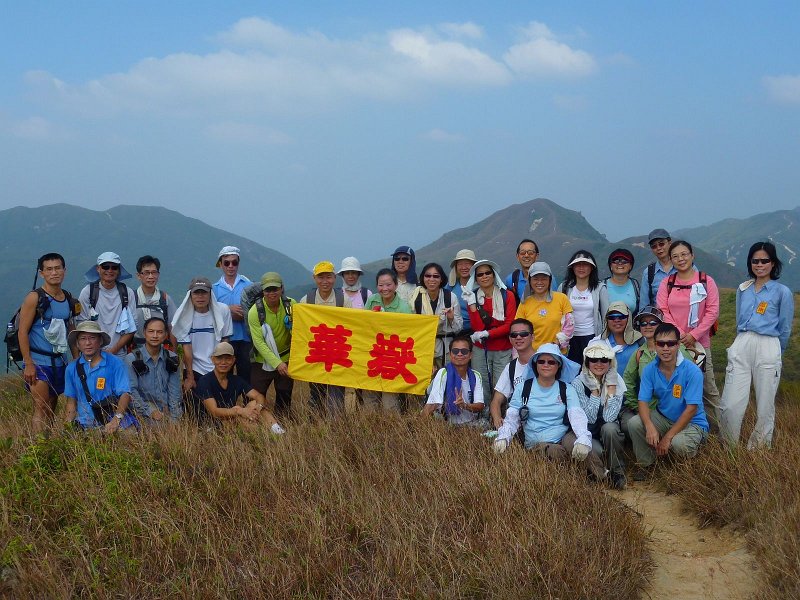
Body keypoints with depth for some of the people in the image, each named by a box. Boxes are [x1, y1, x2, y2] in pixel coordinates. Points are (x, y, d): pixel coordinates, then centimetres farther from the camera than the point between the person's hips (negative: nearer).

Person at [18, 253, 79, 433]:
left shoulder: (69, 299, 9)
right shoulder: (34, 298, -8)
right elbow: (22, 332, -11)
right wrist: (28, 364, -16)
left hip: (60, 362, 6)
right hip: (38, 362, -6)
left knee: (52, 410, 10)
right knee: (41, 409, -12)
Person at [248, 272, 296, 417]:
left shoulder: (291, 305, -9)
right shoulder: (255, 311, -16)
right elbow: (259, 342, -19)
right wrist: (277, 363, -27)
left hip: (286, 359, 2)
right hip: (262, 361, -2)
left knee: (285, 398, 9)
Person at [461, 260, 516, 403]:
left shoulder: (507, 296, 1)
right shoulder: (473, 297, 5)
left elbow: (509, 325, -5)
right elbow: (477, 327, -5)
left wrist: (486, 334, -13)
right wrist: (471, 304, -11)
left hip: (503, 351, -1)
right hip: (480, 350, 1)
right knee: (481, 390, -2)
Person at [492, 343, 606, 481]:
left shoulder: (567, 390, 7)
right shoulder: (523, 389, 8)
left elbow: (577, 416, -9)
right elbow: (511, 419, 2)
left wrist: (584, 439, -30)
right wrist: (503, 438, -20)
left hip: (564, 438, 1)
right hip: (536, 444, 0)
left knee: (571, 443, -34)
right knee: (556, 452, -33)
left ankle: (601, 478, -16)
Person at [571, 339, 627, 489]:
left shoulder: (617, 382, -6)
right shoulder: (578, 383, -11)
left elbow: (609, 417, -21)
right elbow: (590, 418, -20)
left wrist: (611, 385, -19)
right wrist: (595, 389, -20)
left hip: (609, 433, 2)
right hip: (588, 435, -2)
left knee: (609, 428, -33)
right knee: (596, 451, -36)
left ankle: (617, 472, -15)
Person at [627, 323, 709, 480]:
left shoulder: (692, 371, -20)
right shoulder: (650, 370, -7)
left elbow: (691, 409, -21)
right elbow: (643, 401, -9)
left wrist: (668, 437, -24)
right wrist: (649, 426, -31)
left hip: (691, 422, -4)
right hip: (663, 418, 4)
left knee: (679, 443, -35)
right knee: (634, 423, -21)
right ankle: (645, 464, 4)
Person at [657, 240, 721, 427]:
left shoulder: (706, 281, 0)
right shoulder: (667, 283, 7)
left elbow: (712, 312, -4)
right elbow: (663, 311, 0)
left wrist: (693, 336, -11)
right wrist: (680, 335, -11)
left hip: (699, 343, -2)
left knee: (707, 386, -1)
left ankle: (719, 427, 7)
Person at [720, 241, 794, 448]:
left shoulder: (782, 292, 1)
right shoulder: (743, 289, 15)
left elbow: (785, 329, 9)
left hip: (768, 349, -3)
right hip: (741, 347, 3)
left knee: (765, 406, 3)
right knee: (730, 405, -4)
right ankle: (728, 449, 13)